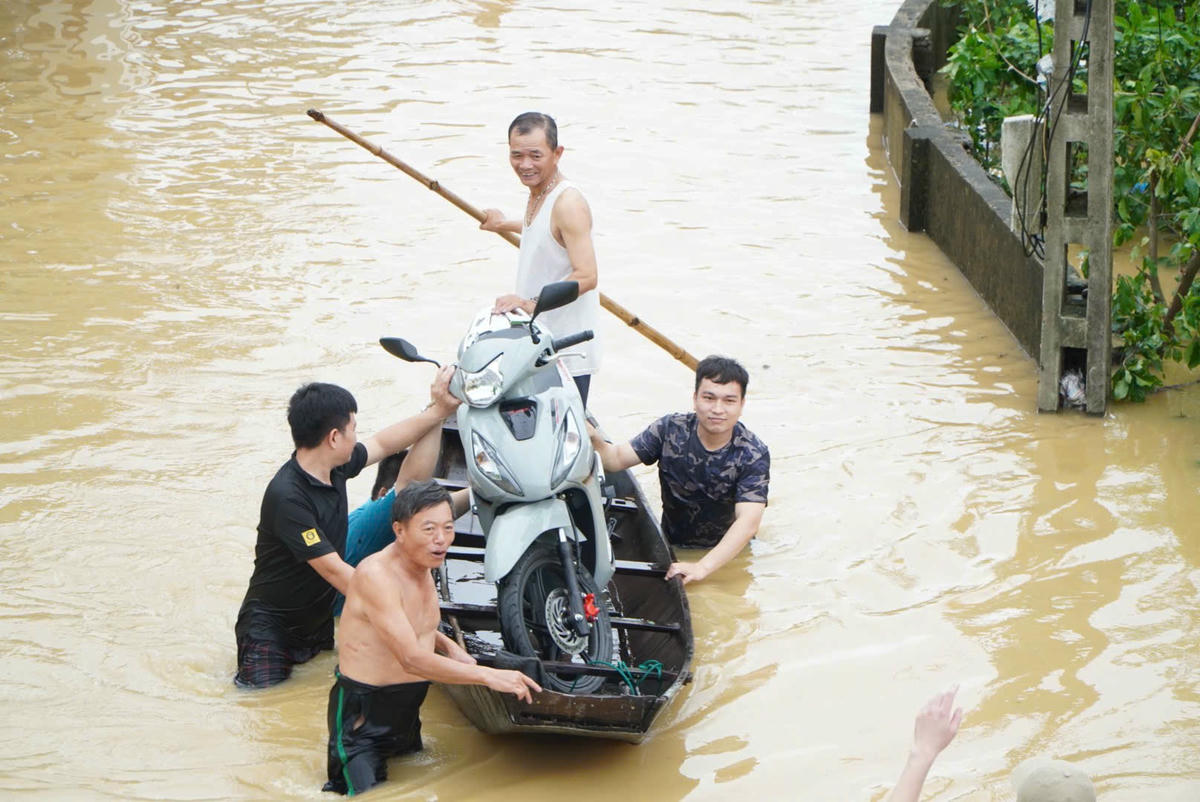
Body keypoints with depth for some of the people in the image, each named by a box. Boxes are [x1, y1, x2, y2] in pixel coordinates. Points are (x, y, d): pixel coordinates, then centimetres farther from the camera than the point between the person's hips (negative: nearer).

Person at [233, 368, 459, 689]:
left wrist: (438, 411, 15)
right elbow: (333, 570, -29)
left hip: (320, 619, 8)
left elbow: (382, 444, 17)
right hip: (272, 623, -8)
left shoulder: (334, 468, -4)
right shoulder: (286, 497, -28)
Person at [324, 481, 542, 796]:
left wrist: (449, 647, 3)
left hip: (407, 708, 9)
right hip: (363, 710, -9)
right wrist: (489, 676, -33)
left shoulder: (421, 564, 4)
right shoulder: (376, 575, -26)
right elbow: (412, 659, -32)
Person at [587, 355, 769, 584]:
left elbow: (748, 523, -27)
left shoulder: (753, 455, -16)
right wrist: (594, 439, -30)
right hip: (672, 546, 2)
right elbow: (616, 459, -4)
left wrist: (702, 567, -41)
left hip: (729, 554, -2)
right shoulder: (671, 430, -7)